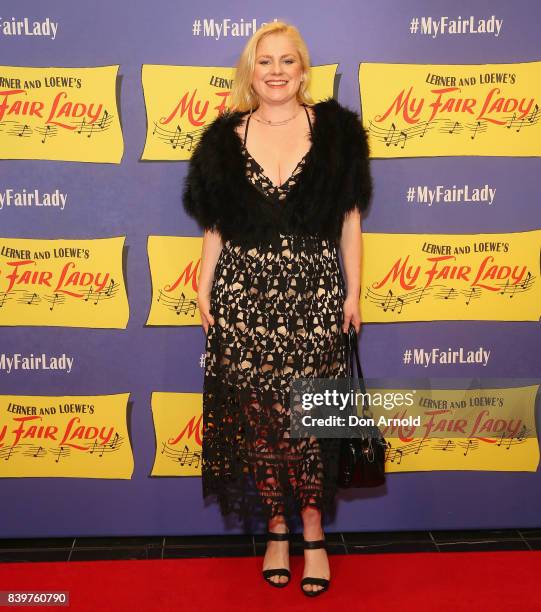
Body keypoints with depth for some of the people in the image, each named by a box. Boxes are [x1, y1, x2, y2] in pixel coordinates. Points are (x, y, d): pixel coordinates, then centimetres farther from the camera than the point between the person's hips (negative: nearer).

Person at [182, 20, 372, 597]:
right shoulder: (226, 138, 7)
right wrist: (204, 290, 5)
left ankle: (312, 528, 19)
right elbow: (215, 226, 9)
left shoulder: (335, 130, 4)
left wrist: (353, 290, 2)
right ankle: (276, 527, 21)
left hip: (316, 292, -1)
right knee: (256, 411, 5)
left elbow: (349, 218, 5)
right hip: (243, 292, 1)